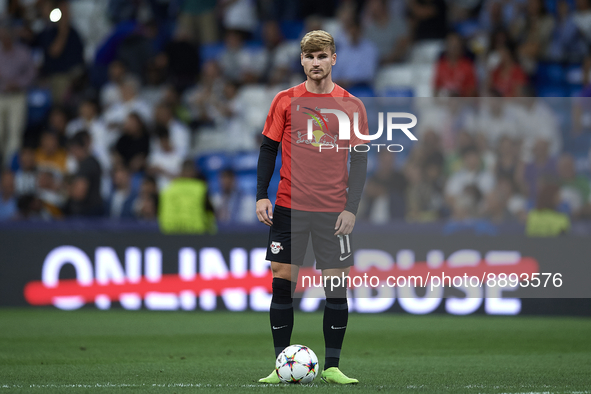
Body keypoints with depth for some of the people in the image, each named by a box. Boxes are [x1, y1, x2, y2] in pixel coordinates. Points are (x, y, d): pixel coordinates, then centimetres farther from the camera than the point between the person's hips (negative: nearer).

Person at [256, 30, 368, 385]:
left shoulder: (351, 106, 3)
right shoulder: (285, 101, 5)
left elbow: (359, 160, 3)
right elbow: (268, 149, 8)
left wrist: (351, 208, -6)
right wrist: (261, 195, -2)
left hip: (334, 211, 0)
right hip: (289, 208, 0)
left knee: (337, 287, -1)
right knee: (282, 282, -2)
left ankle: (332, 367, 6)